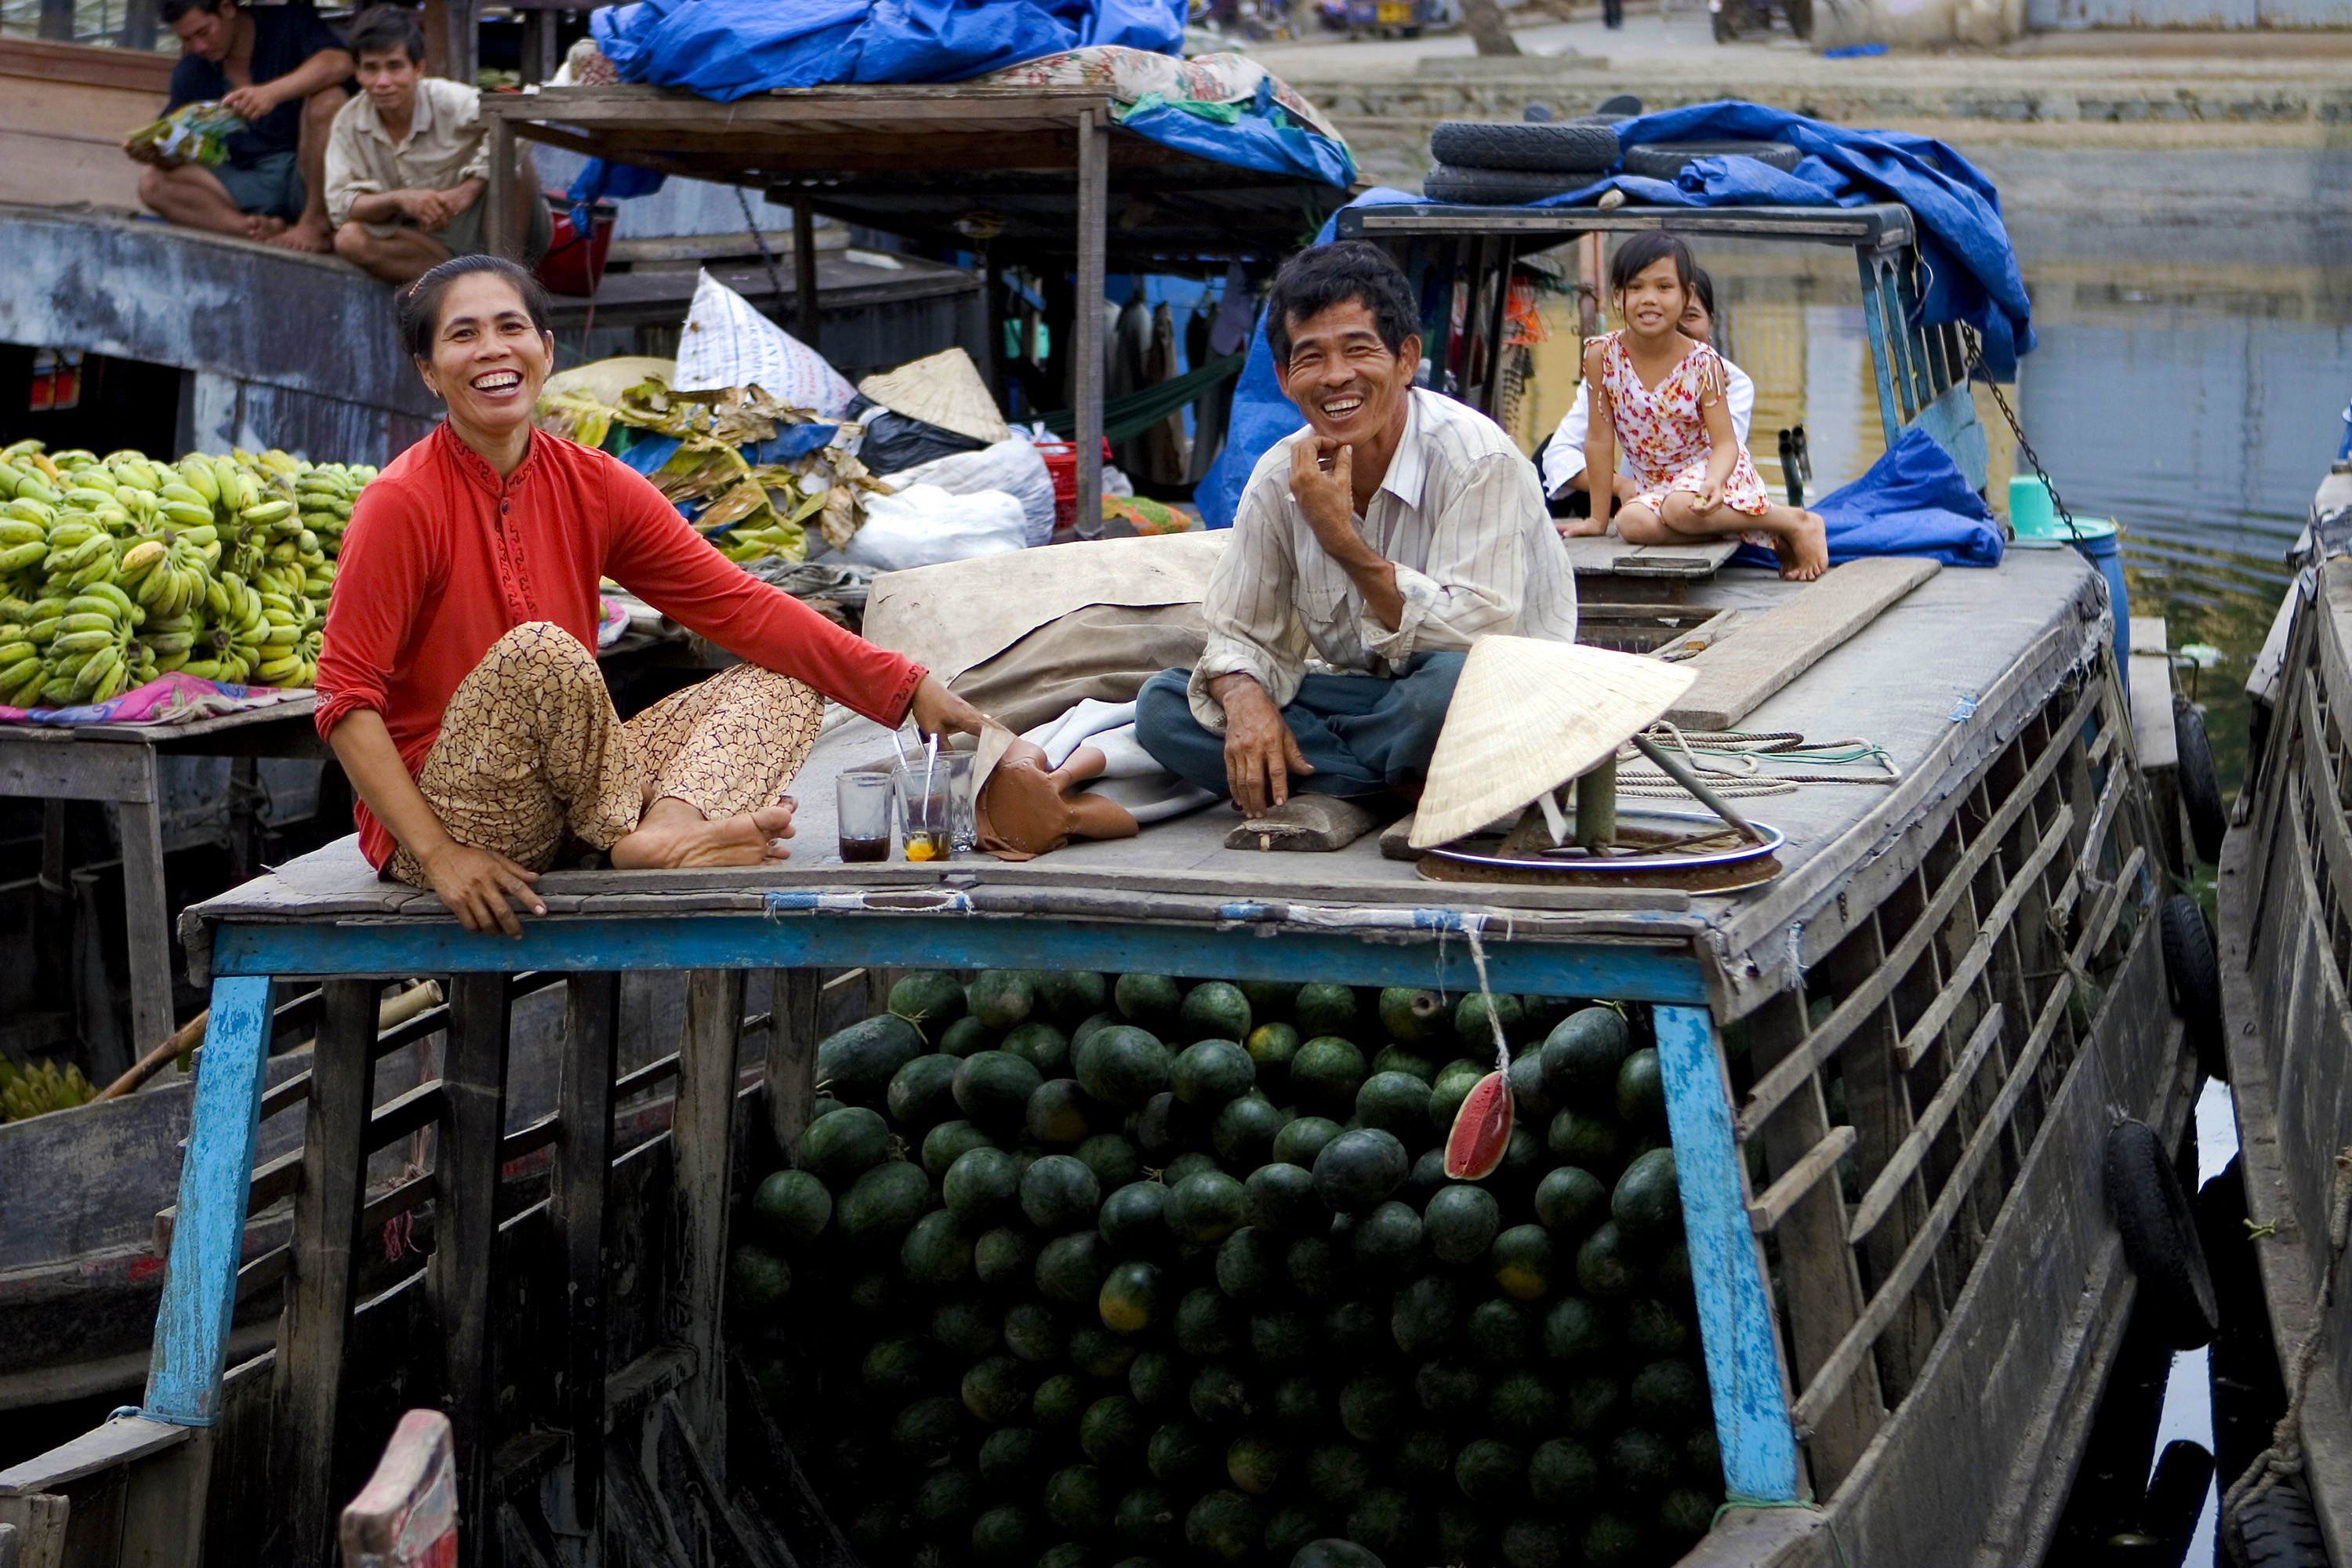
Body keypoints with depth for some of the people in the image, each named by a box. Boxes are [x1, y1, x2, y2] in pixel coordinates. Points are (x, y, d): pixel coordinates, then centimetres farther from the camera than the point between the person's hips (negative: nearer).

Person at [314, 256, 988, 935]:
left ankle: (672, 823, -31)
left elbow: (738, 605, 1)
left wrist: (908, 686, -7)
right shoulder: (401, 504, -12)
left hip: (566, 797, 7)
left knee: (787, 680, -2)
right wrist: (440, 857, -24)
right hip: (450, 822, -7)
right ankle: (631, 831, -13)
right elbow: (347, 699, -15)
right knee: (538, 650, -33)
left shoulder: (592, 484, 4)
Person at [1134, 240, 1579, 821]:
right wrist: (1246, 701, -19)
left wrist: (1342, 539, -28)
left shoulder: (1478, 461, -18)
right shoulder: (1281, 477, -1)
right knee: (1163, 705, -11)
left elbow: (1475, 640, -27)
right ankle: (1402, 786, -16)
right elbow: (1242, 636, 6)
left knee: (1452, 683, -41)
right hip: (1363, 703, 6)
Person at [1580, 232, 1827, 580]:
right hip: (1654, 484, 3)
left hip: (1709, 470, -3)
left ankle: (1797, 523, -19)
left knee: (1680, 508, -38)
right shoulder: (1602, 355, -10)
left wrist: (1714, 481, -39)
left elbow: (1725, 442, -15)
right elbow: (1600, 439, -5)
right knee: (1632, 523, -32)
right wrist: (1598, 519, -2)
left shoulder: (1702, 362, -14)